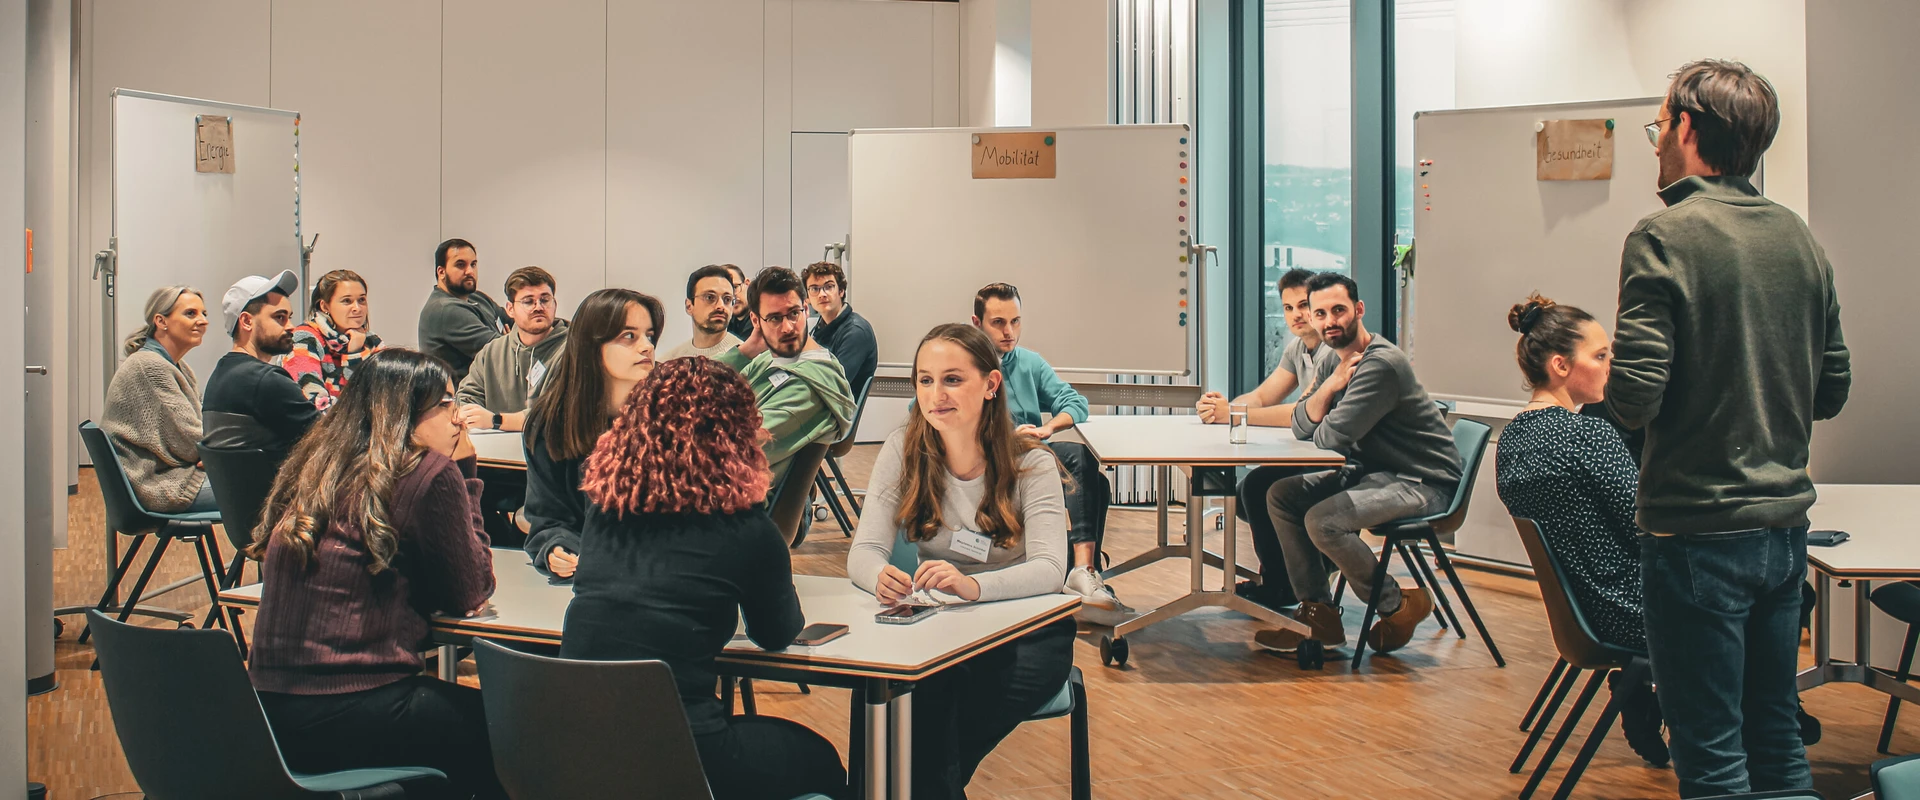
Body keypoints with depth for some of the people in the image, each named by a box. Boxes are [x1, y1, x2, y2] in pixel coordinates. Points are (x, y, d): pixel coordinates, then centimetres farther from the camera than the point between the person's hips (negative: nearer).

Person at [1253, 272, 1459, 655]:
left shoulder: (1382, 364, -23)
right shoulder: (1329, 361, 7)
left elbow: (1329, 439, -24)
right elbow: (1301, 427, 2)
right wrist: (1329, 387, -16)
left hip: (1423, 483, -10)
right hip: (1374, 471, 10)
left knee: (1323, 520, -27)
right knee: (1281, 495, 2)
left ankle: (1398, 606, -3)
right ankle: (1318, 615, 4)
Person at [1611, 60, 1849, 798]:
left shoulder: (1665, 237, -14)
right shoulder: (1800, 239, 7)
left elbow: (1634, 397, -19)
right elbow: (1831, 392, 12)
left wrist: (1617, 394, 2)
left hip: (1698, 534, -7)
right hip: (1785, 526, 7)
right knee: (1776, 733, 18)